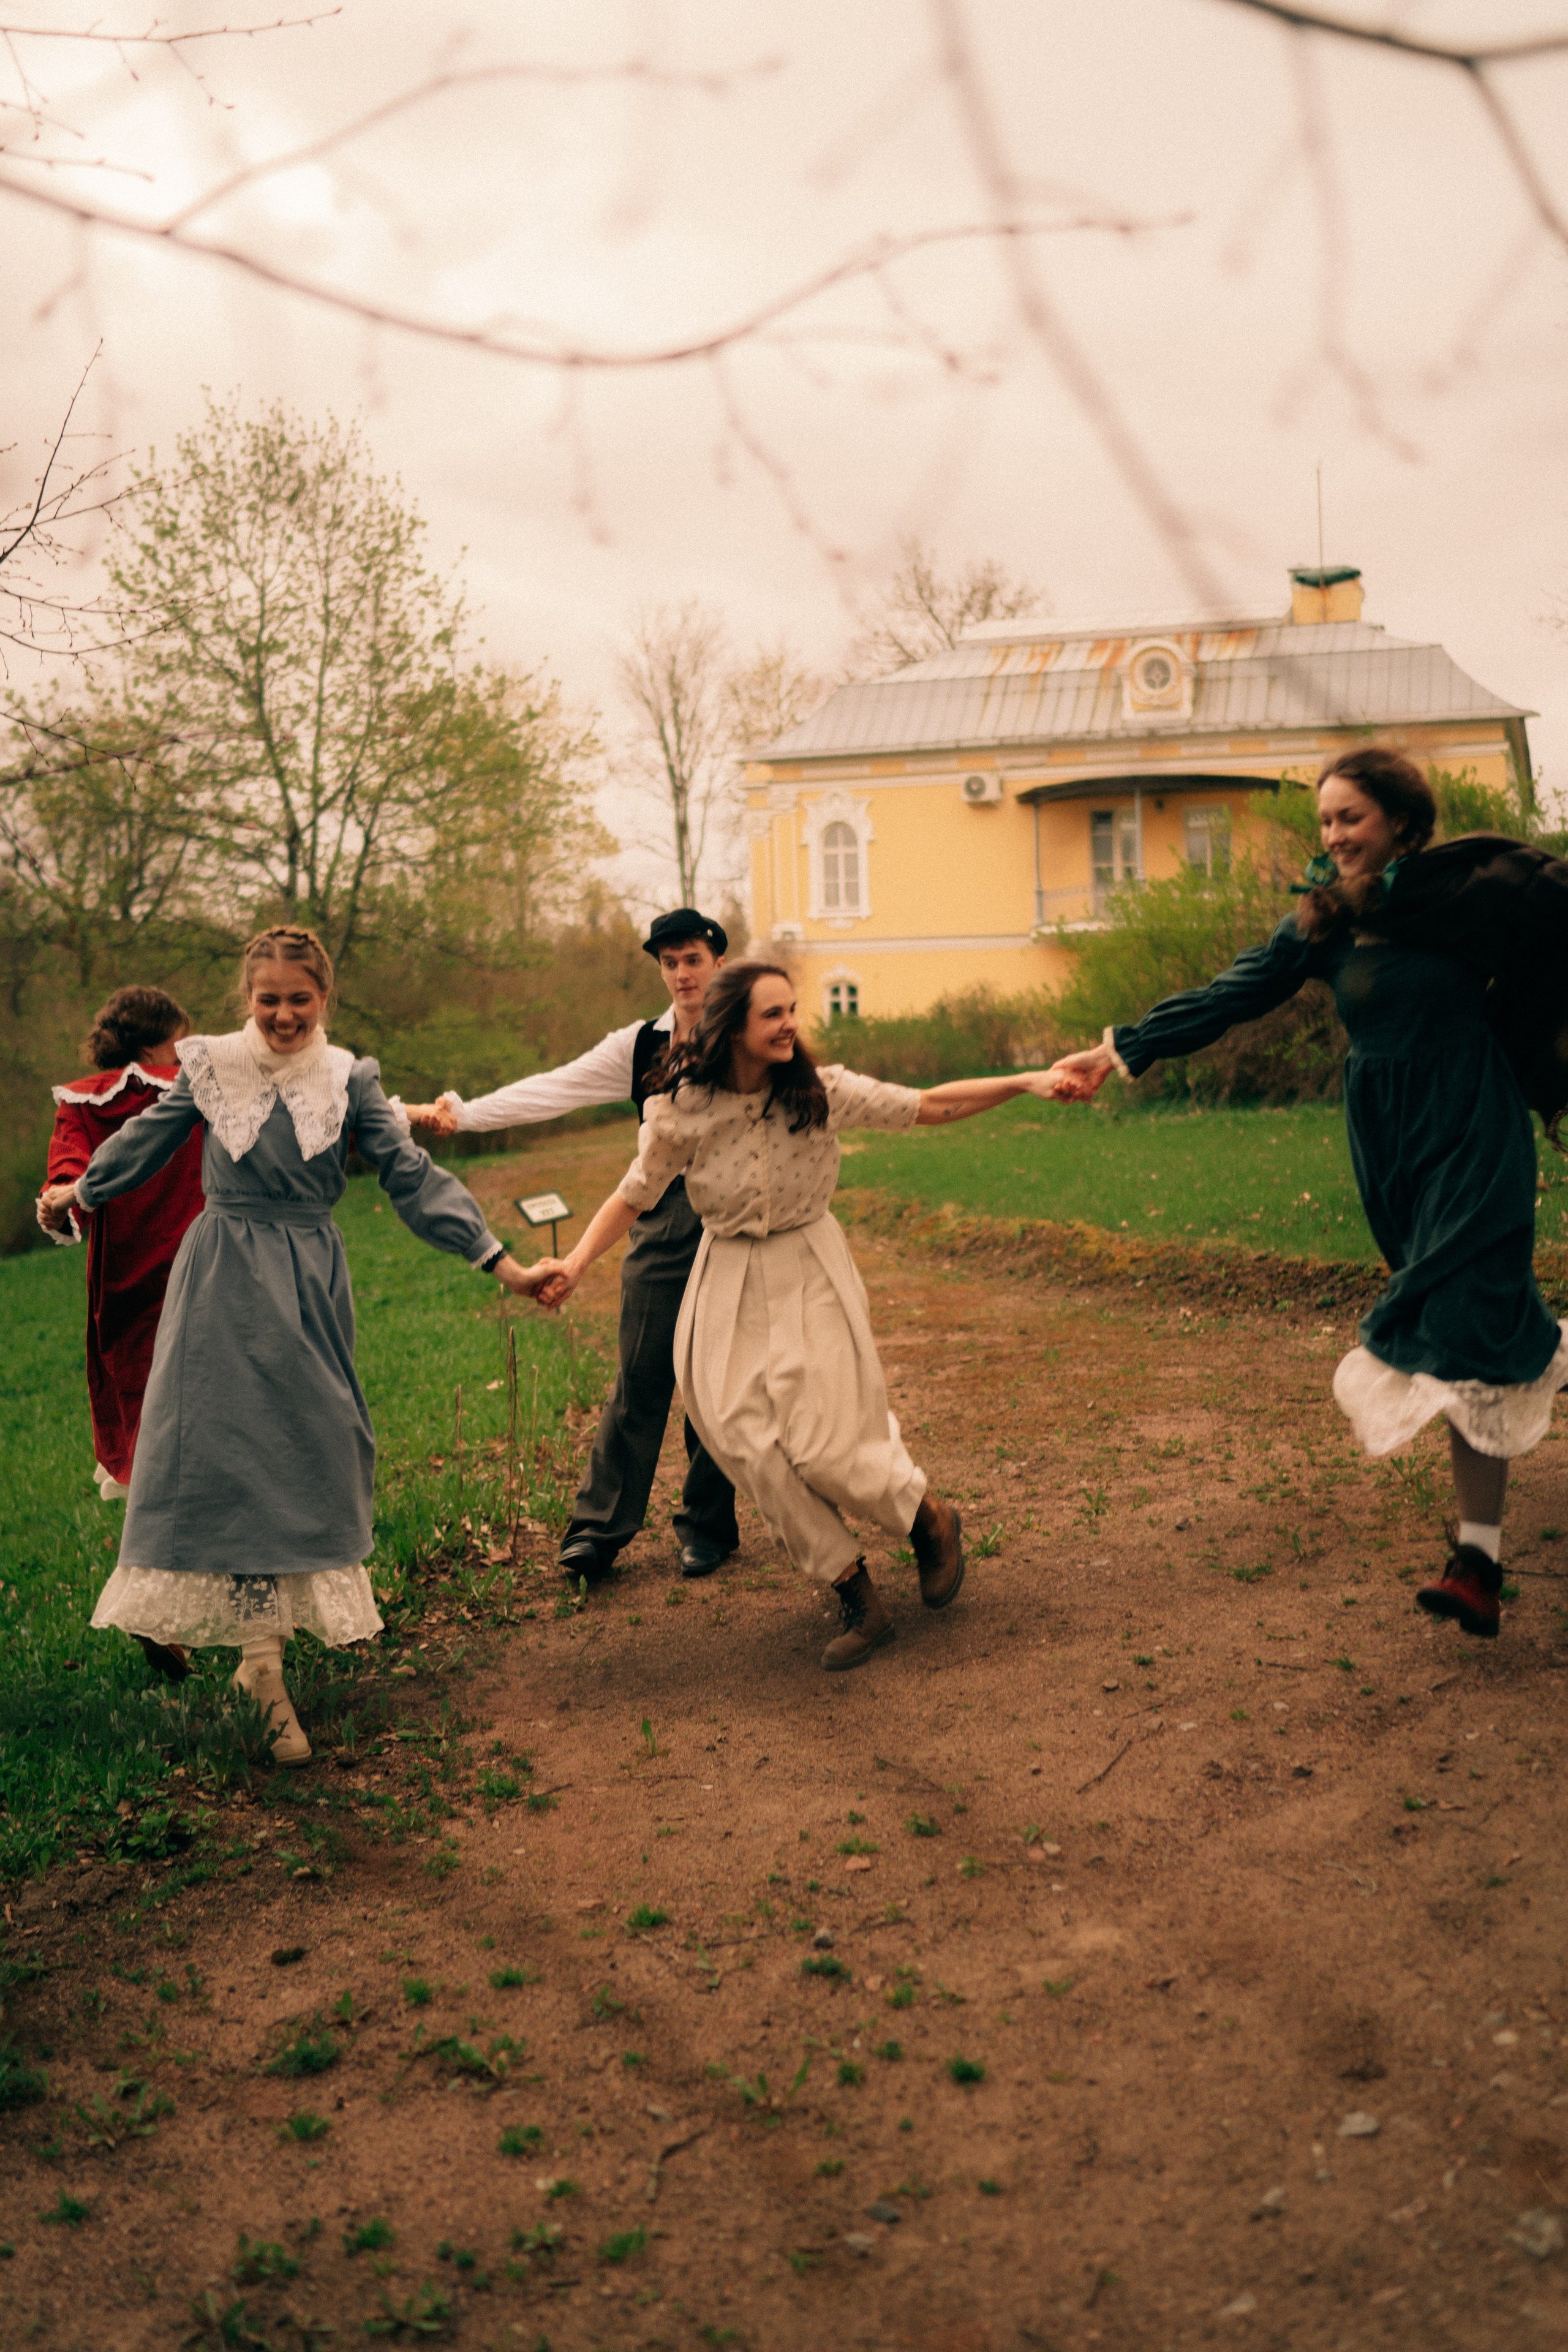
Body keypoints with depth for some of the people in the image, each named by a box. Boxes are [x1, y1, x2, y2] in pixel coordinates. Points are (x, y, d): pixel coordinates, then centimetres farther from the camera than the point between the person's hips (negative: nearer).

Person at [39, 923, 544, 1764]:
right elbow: (146, 1139, 15)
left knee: (307, 1456, 1)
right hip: (225, 1281, -1)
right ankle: (264, 1662, 1)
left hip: (310, 1286, 1)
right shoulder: (209, 1066, -1)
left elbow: (412, 1176, 0)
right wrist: (78, 1192, 29)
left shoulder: (349, 1080, 1)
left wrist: (501, 1263, -5)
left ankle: (259, 1642, 14)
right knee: (229, 1455, -5)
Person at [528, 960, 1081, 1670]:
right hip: (731, 1289, 1)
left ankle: (932, 1520, 20)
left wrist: (1027, 1082, -14)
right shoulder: (681, 1113, -12)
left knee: (823, 1446, -10)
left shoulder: (820, 1091, -12)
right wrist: (576, 1264, -13)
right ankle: (856, 1598, 8)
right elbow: (632, 1198, 0)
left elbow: (930, 1107, -7)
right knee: (755, 1451, -7)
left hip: (812, 1279, -1)